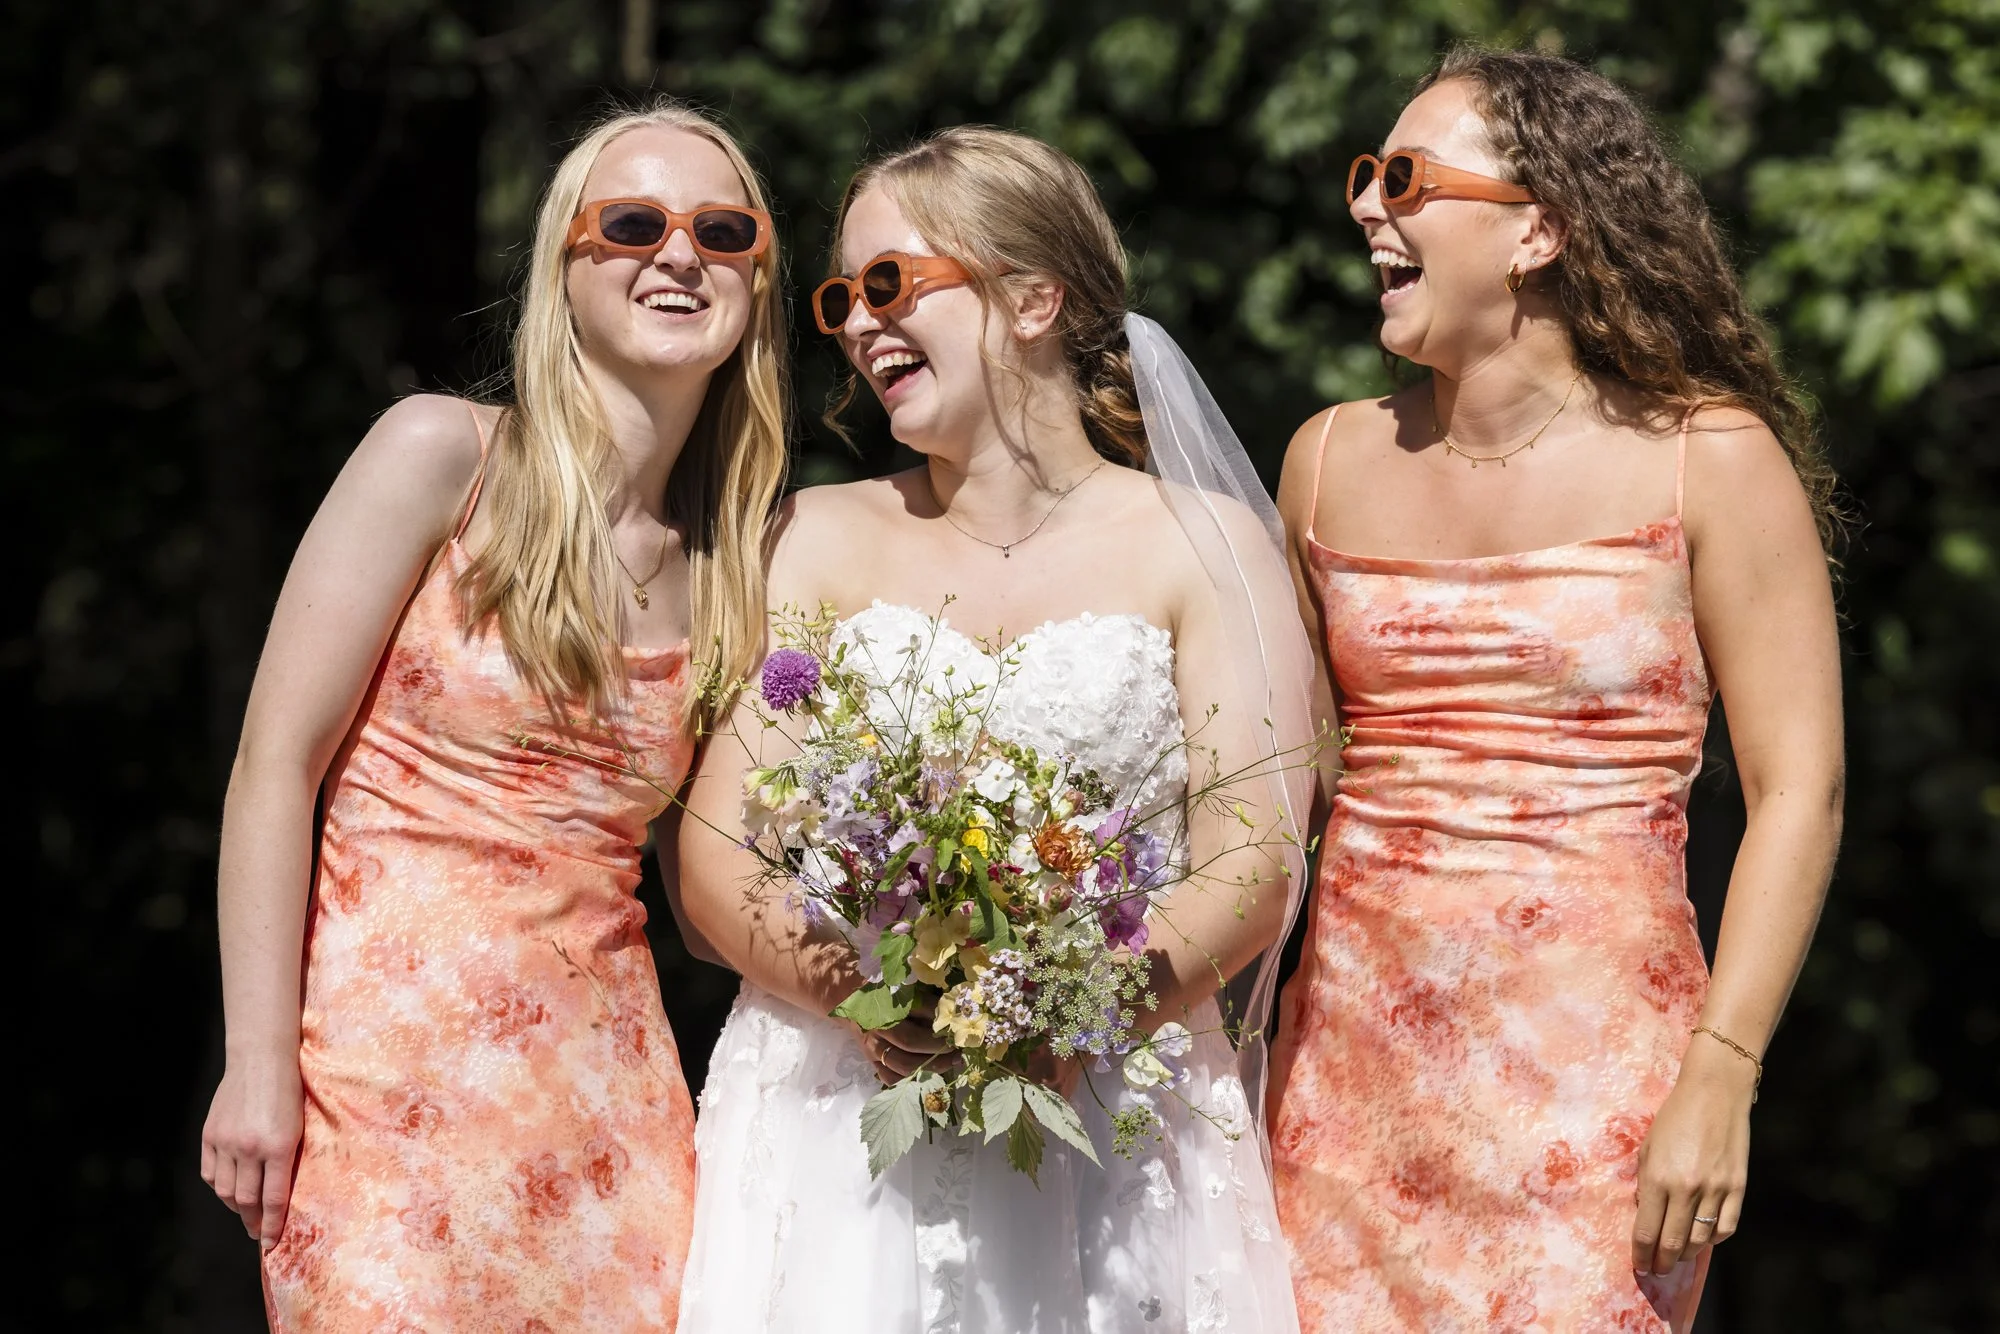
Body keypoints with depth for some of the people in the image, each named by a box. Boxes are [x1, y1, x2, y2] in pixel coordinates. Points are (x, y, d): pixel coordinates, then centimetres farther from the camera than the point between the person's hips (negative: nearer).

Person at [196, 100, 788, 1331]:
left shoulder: (734, 563, 10)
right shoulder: (443, 457, -4)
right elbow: (276, 761, -8)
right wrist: (260, 1066, -12)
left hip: (603, 1079, 5)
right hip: (397, 1048, -4)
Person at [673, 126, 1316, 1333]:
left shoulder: (1201, 545, 5)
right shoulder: (821, 539, 12)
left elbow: (1252, 874, -4)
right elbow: (714, 856, 3)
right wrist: (863, 994, -16)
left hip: (1107, 1123, -2)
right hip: (831, 1122, 2)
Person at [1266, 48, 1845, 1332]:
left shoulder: (1707, 461, -4)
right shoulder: (1332, 461, 9)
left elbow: (1798, 792, -6)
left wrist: (1718, 1082, -13)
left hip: (1592, 1074, -4)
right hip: (1352, 1067, 4)